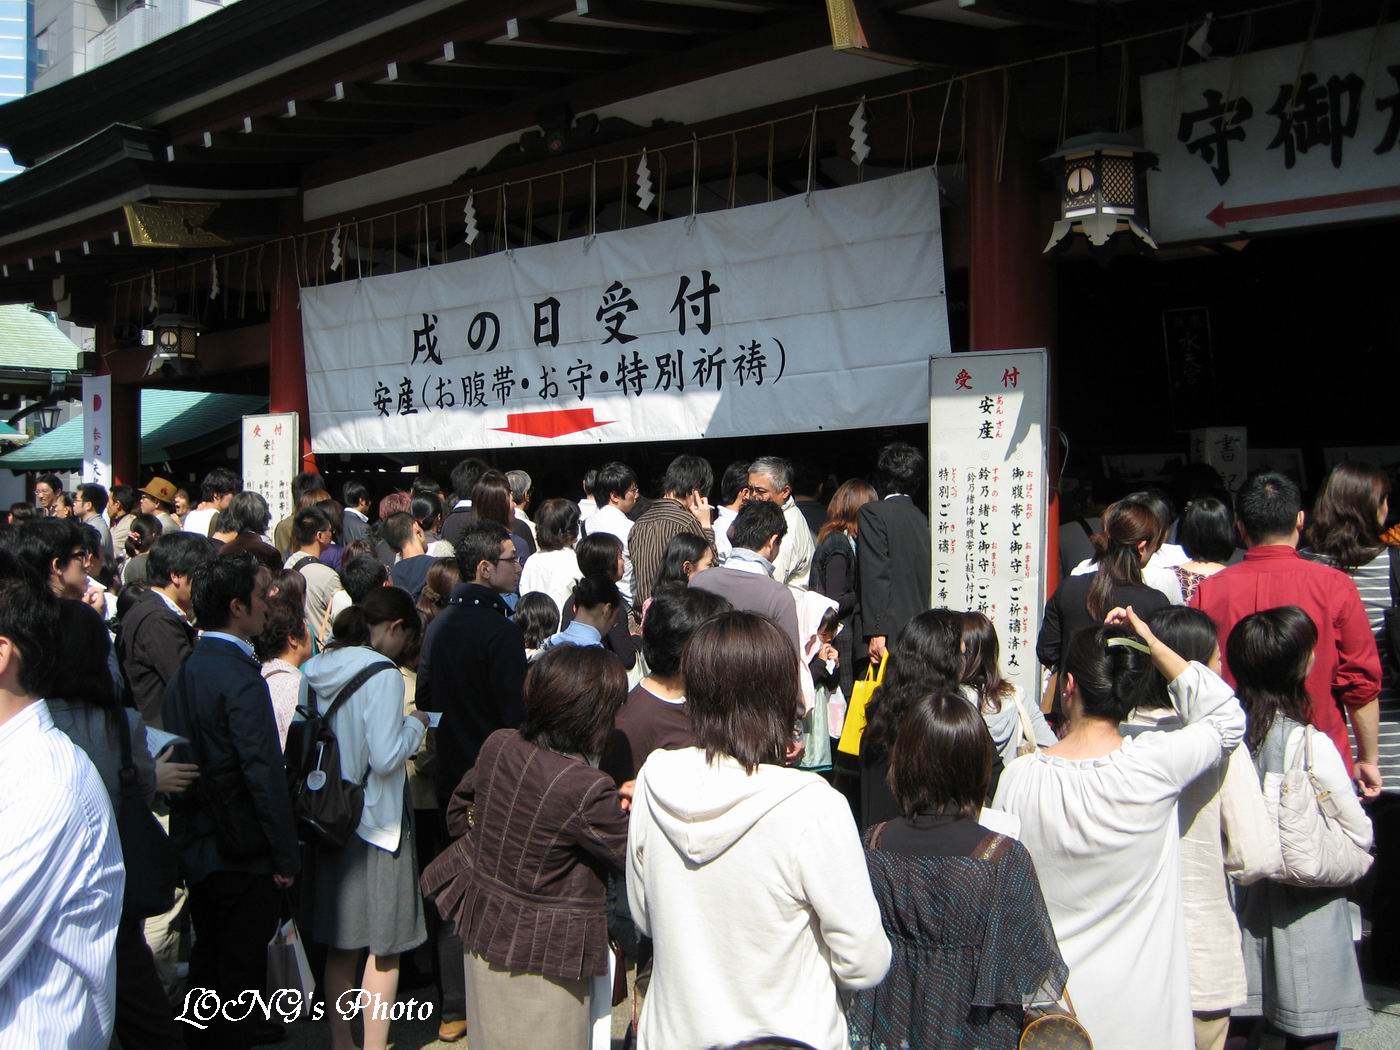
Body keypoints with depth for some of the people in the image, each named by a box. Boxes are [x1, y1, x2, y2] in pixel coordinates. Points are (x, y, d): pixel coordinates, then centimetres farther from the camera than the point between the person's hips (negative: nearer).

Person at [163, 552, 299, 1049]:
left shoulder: (187, 668, 5)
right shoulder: (240, 677, -22)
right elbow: (266, 775, -23)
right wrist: (286, 857, -15)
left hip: (195, 846, 8)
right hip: (242, 854, -8)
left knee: (207, 960, 21)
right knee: (241, 971, 4)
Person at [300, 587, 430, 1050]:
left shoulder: (314, 670, 4)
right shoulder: (382, 674, -17)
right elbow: (386, 757, -21)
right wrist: (415, 723, -4)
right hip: (375, 822, -7)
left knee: (340, 945, 18)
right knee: (384, 948, 4)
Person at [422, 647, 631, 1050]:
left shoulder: (497, 745, -9)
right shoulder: (588, 790, -29)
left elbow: (459, 814, 7)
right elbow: (633, 856, -15)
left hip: (481, 924, 6)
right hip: (544, 953, -6)